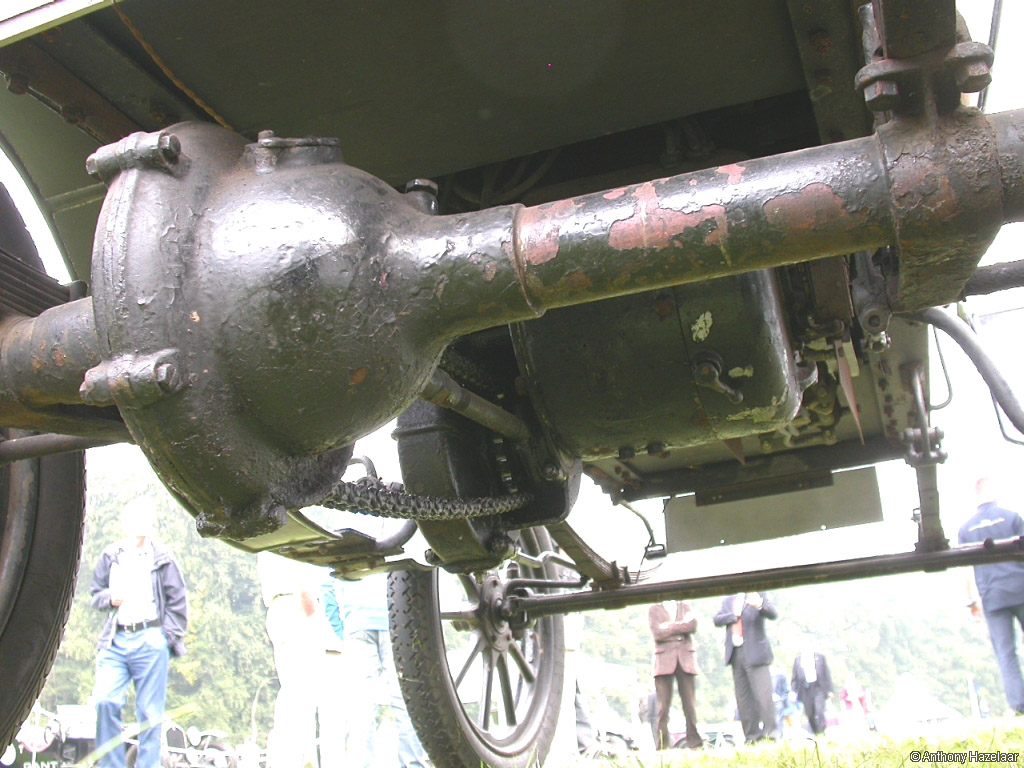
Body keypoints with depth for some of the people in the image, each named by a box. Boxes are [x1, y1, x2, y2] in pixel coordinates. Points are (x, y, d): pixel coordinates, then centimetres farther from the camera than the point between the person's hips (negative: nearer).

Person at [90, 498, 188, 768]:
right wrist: (110, 599, -3)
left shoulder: (162, 559, 5)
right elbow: (96, 593, 20)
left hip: (150, 641, -2)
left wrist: (168, 636, -2)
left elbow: (178, 602, 6)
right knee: (105, 700, -13)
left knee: (150, 712, -1)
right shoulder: (110, 557, 11)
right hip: (115, 641, 2)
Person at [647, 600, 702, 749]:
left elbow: (693, 625, 0)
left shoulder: (685, 607, 19)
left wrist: (670, 627, -5)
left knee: (690, 702, -3)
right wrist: (682, 626, -1)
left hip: (686, 659, 2)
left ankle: (694, 742, 0)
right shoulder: (654, 610, 12)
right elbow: (657, 634, -4)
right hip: (664, 660, -2)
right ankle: (662, 745, -3)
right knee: (663, 705, -6)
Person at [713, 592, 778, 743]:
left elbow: (773, 614, -12)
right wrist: (734, 615, -10)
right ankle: (751, 736, 10)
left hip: (755, 653, -5)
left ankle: (770, 733, -6)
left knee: (763, 695, -10)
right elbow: (717, 620, 8)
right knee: (743, 698, 6)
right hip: (736, 654, 5)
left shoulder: (758, 596, 3)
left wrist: (759, 605, -33)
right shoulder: (728, 601, 16)